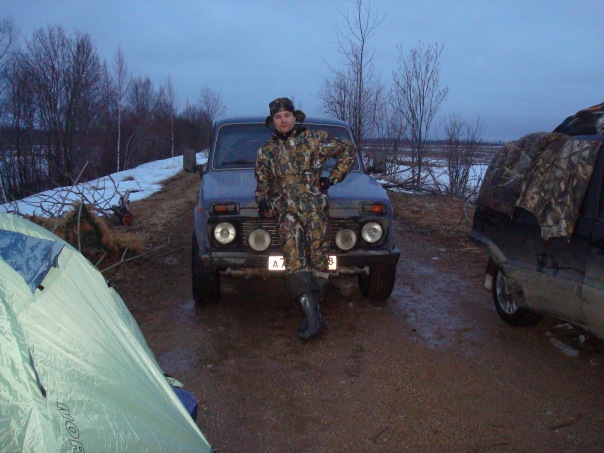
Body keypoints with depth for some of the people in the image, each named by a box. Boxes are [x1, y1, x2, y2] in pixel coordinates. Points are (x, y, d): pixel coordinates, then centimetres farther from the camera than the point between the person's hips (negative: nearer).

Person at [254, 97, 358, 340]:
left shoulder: (314, 138, 10)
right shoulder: (266, 151, 19)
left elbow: (348, 150, 17)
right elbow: (262, 182, 27)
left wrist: (333, 178, 10)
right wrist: (263, 201, 6)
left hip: (314, 205, -1)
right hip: (285, 209, 1)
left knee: (317, 255, -12)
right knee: (293, 256, -20)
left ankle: (310, 312, -5)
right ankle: (312, 314, -23)